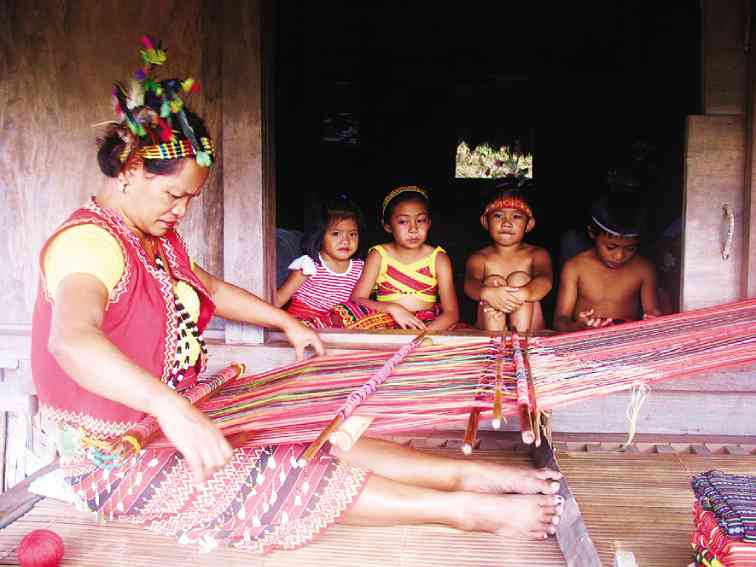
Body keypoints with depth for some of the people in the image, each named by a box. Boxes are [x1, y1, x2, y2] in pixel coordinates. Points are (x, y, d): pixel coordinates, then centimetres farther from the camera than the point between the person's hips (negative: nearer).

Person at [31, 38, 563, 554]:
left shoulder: (157, 238, 9)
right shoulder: (89, 240, -24)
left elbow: (213, 288, 27)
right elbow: (70, 339, -44)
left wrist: (288, 323, 28)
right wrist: (171, 407, -58)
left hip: (173, 417, 9)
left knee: (319, 443, -6)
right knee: (298, 477, -19)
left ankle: (472, 474, -9)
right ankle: (468, 509, -17)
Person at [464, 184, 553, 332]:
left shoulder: (537, 255, 3)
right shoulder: (479, 258, 4)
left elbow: (545, 281, -20)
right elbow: (470, 284, -18)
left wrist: (522, 294, -45)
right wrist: (488, 293, -45)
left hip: (531, 331, 0)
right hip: (487, 332, 0)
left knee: (519, 278, -17)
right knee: (493, 281, -18)